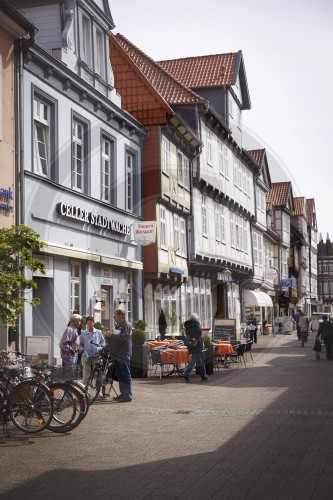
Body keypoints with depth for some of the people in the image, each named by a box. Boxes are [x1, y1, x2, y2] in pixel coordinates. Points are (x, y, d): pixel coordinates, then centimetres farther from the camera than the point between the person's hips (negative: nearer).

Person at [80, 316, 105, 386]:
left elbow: (103, 343, 11)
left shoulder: (98, 332, 8)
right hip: (86, 357, 0)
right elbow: (80, 344, 11)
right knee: (86, 376, 0)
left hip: (96, 357, 0)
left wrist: (101, 349, -7)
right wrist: (82, 350, -7)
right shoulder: (83, 334, 8)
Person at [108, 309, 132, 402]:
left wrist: (112, 335, -17)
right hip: (117, 354, 10)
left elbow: (123, 337, -24)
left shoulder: (126, 325, -12)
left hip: (123, 355, -10)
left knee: (125, 375, -8)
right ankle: (123, 393, 22)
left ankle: (128, 395, -6)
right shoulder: (118, 325, 18)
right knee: (120, 375, 14)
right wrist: (111, 334, 9)